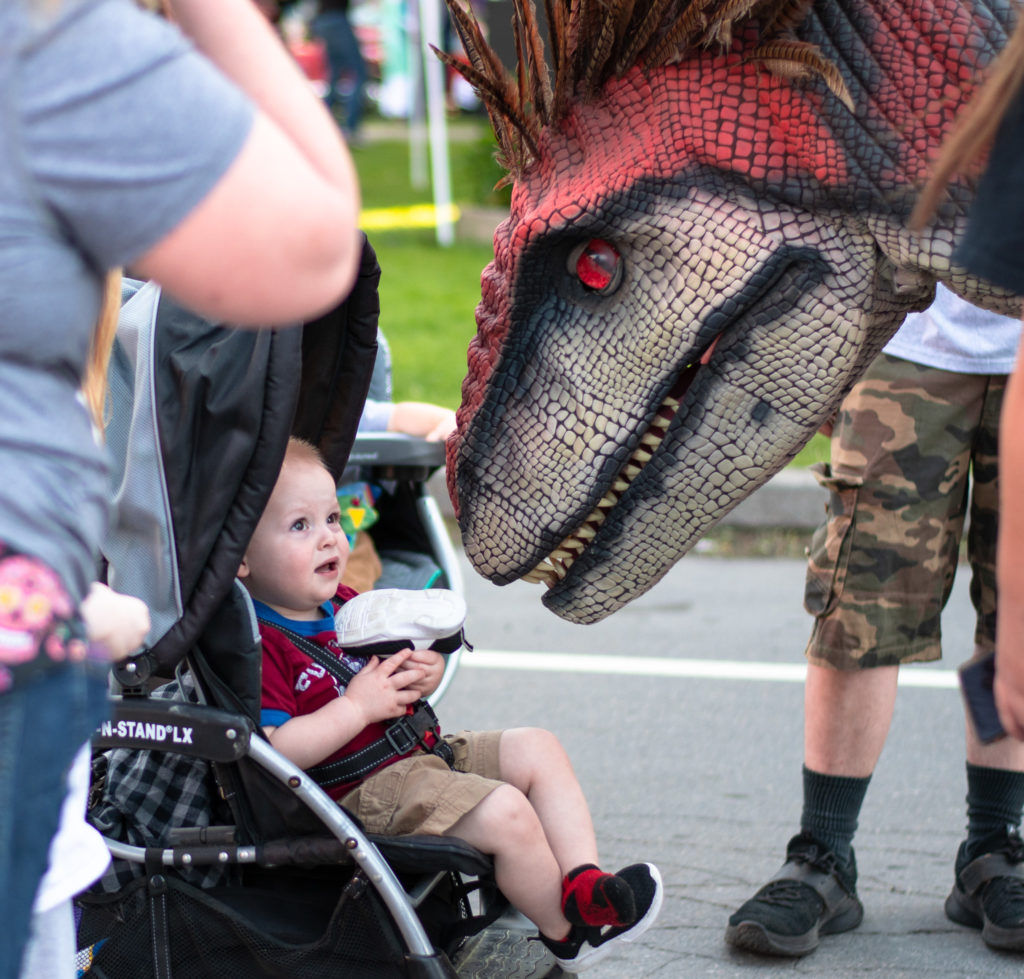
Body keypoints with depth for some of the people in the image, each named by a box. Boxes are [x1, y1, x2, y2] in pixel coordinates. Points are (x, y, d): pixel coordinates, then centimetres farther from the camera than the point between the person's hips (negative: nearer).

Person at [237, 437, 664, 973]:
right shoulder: (256, 646, -18)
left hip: (424, 750, 11)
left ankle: (582, 880, -6)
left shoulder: (342, 604, 13)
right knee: (506, 813, -22)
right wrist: (357, 707, -23)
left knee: (536, 749, 6)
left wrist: (422, 674, 1)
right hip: (365, 791, -11)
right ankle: (567, 933, -2)